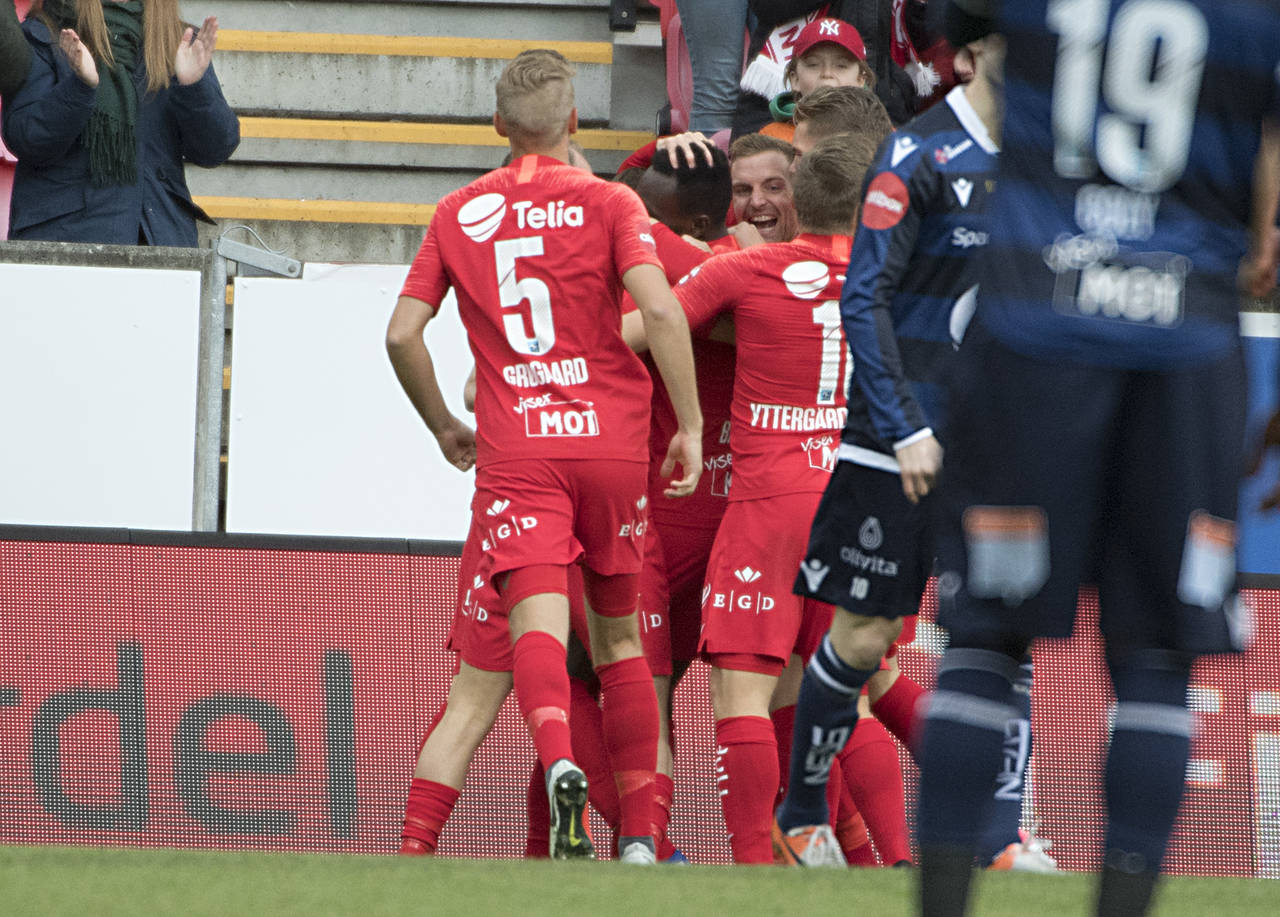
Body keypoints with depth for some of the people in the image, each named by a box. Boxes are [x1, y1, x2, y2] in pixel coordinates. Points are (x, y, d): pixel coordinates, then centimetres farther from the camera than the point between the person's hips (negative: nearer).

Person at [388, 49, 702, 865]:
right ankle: (639, 834, 14)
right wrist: (690, 426, -5)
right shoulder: (608, 204, 2)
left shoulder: (459, 214, 10)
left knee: (537, 622, -14)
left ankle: (561, 765, -45)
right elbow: (661, 311, -12)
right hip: (613, 440, 0)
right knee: (620, 637, 14)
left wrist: (445, 426, 23)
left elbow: (403, 333, 8)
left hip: (516, 451, 0)